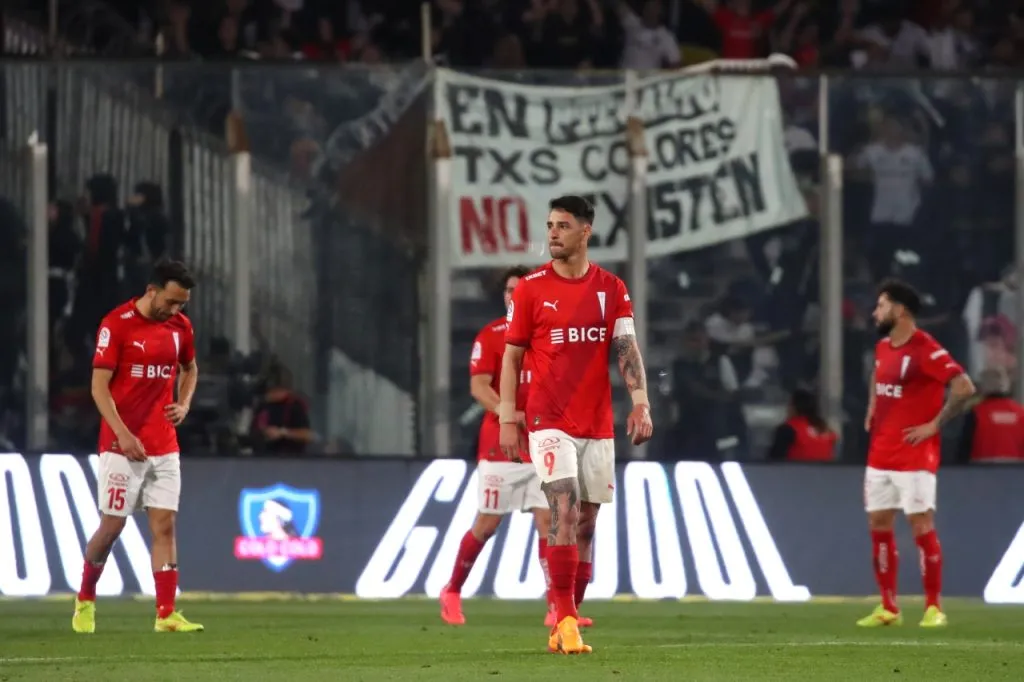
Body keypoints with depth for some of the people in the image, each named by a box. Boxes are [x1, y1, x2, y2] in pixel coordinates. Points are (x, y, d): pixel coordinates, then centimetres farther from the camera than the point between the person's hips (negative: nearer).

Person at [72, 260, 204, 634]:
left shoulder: (180, 326, 6)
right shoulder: (116, 325, -11)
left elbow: (189, 369, 25)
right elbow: (99, 386, -12)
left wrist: (184, 404, 6)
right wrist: (123, 434, -20)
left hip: (164, 446, 5)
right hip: (122, 445, -5)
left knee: (164, 525, -2)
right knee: (112, 526, -2)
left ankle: (166, 614, -4)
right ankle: (85, 600, 19)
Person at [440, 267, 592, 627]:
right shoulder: (490, 336, -3)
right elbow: (478, 387, -11)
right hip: (499, 446, -3)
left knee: (548, 519, -6)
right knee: (487, 523, 2)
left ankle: (556, 607, -7)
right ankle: (452, 593, 20)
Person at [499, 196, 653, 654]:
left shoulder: (611, 289, 6)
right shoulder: (531, 289, 1)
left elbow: (626, 349, 0)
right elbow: (512, 356, 4)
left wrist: (640, 402, -15)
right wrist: (507, 418, -2)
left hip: (598, 425, 3)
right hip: (549, 422, -3)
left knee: (585, 525, 5)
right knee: (564, 510, -17)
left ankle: (566, 624, 13)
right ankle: (566, 622, -17)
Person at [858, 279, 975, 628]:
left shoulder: (926, 350, -15)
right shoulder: (883, 347, 11)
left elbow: (964, 387, -21)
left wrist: (935, 425, -18)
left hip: (914, 456, -8)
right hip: (880, 455, 8)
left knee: (922, 527, -7)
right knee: (879, 526, 7)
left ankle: (933, 608, -1)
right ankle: (888, 608, 14)